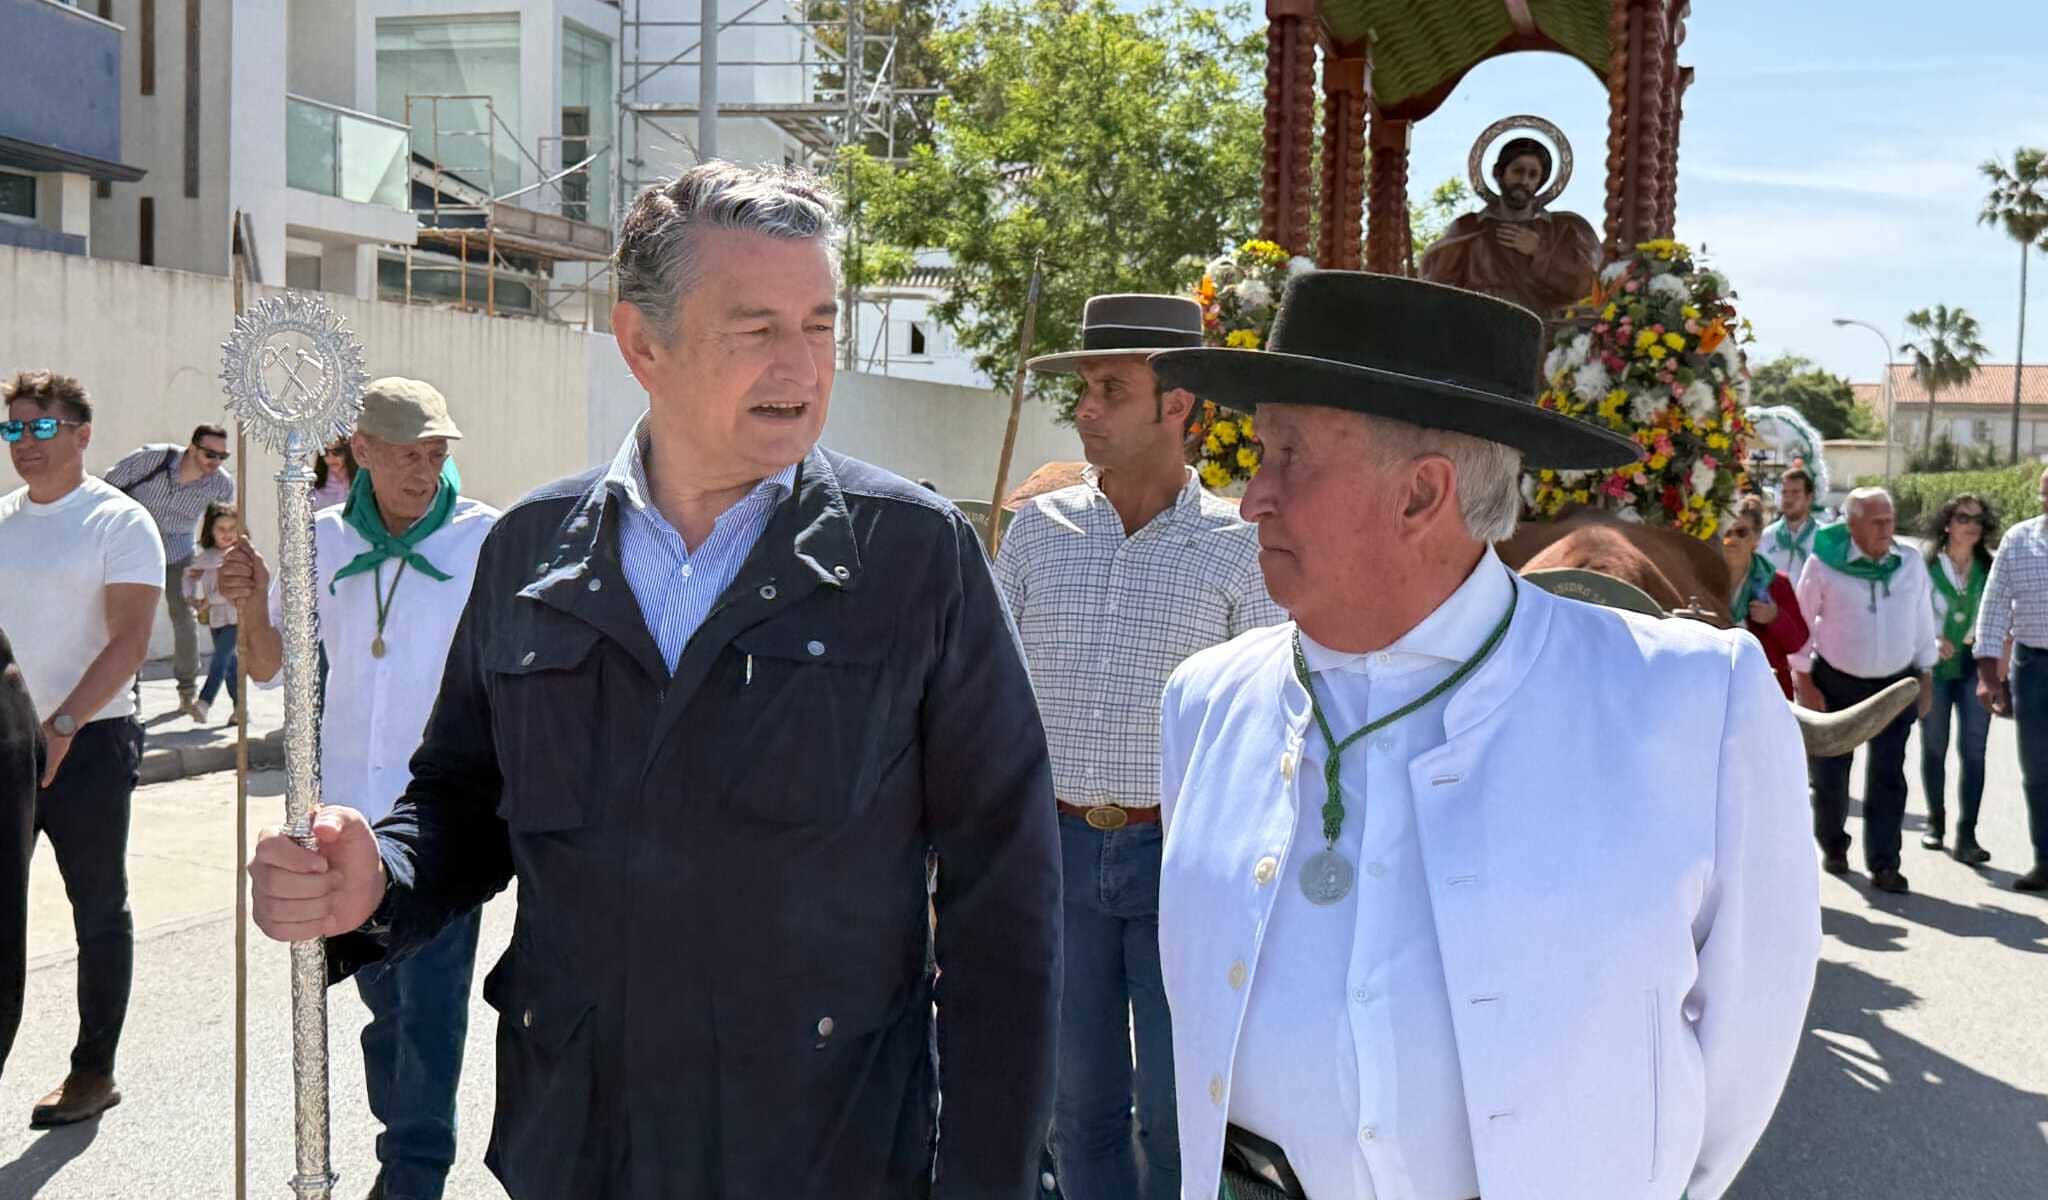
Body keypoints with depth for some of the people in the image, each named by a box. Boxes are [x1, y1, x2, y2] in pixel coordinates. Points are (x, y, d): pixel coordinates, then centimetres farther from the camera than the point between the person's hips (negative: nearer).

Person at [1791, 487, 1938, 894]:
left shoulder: (1911, 564, 0)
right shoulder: (1824, 564, -10)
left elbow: (1923, 621, 9)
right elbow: (1800, 625, -5)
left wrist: (1926, 679, 9)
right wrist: (1805, 682, -7)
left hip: (1895, 685, 2)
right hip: (1835, 684, -2)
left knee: (1887, 776, -2)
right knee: (1830, 773, 6)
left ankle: (1883, 864, 2)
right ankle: (1833, 846, 27)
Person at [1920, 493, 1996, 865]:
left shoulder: (1989, 569, 1)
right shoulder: (1925, 566, -5)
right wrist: (1932, 643, -16)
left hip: (1975, 667, 1)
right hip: (1934, 667, -1)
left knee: (1974, 750, -5)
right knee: (1934, 748, 11)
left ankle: (1966, 835, -2)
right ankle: (1935, 821, 28)